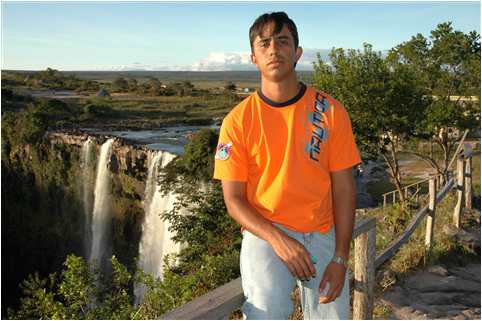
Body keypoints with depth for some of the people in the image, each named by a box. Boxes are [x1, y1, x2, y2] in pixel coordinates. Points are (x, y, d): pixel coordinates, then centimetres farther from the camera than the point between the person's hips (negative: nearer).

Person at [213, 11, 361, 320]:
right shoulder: (237, 121, -5)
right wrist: (277, 238, -18)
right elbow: (234, 198, -4)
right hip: (265, 234, -2)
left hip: (322, 235, 2)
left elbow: (344, 188, -2)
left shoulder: (330, 110, -2)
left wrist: (340, 258, -7)